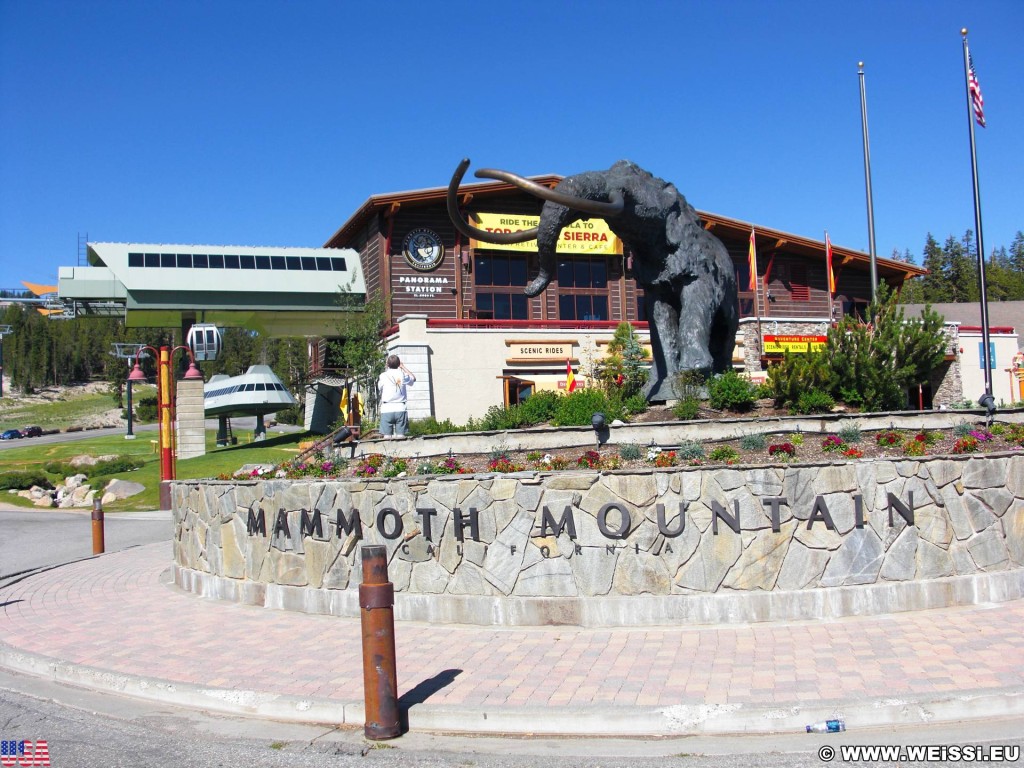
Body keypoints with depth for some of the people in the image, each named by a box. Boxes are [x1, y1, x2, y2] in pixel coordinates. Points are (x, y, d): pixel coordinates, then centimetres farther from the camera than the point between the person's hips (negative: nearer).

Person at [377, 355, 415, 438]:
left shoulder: (383, 375, -3)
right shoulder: (403, 375, 2)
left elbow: (379, 388, 14)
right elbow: (413, 378, 23)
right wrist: (403, 367, 31)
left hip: (387, 409, -1)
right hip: (401, 409, 1)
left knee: (387, 436, -2)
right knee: (401, 436, 1)